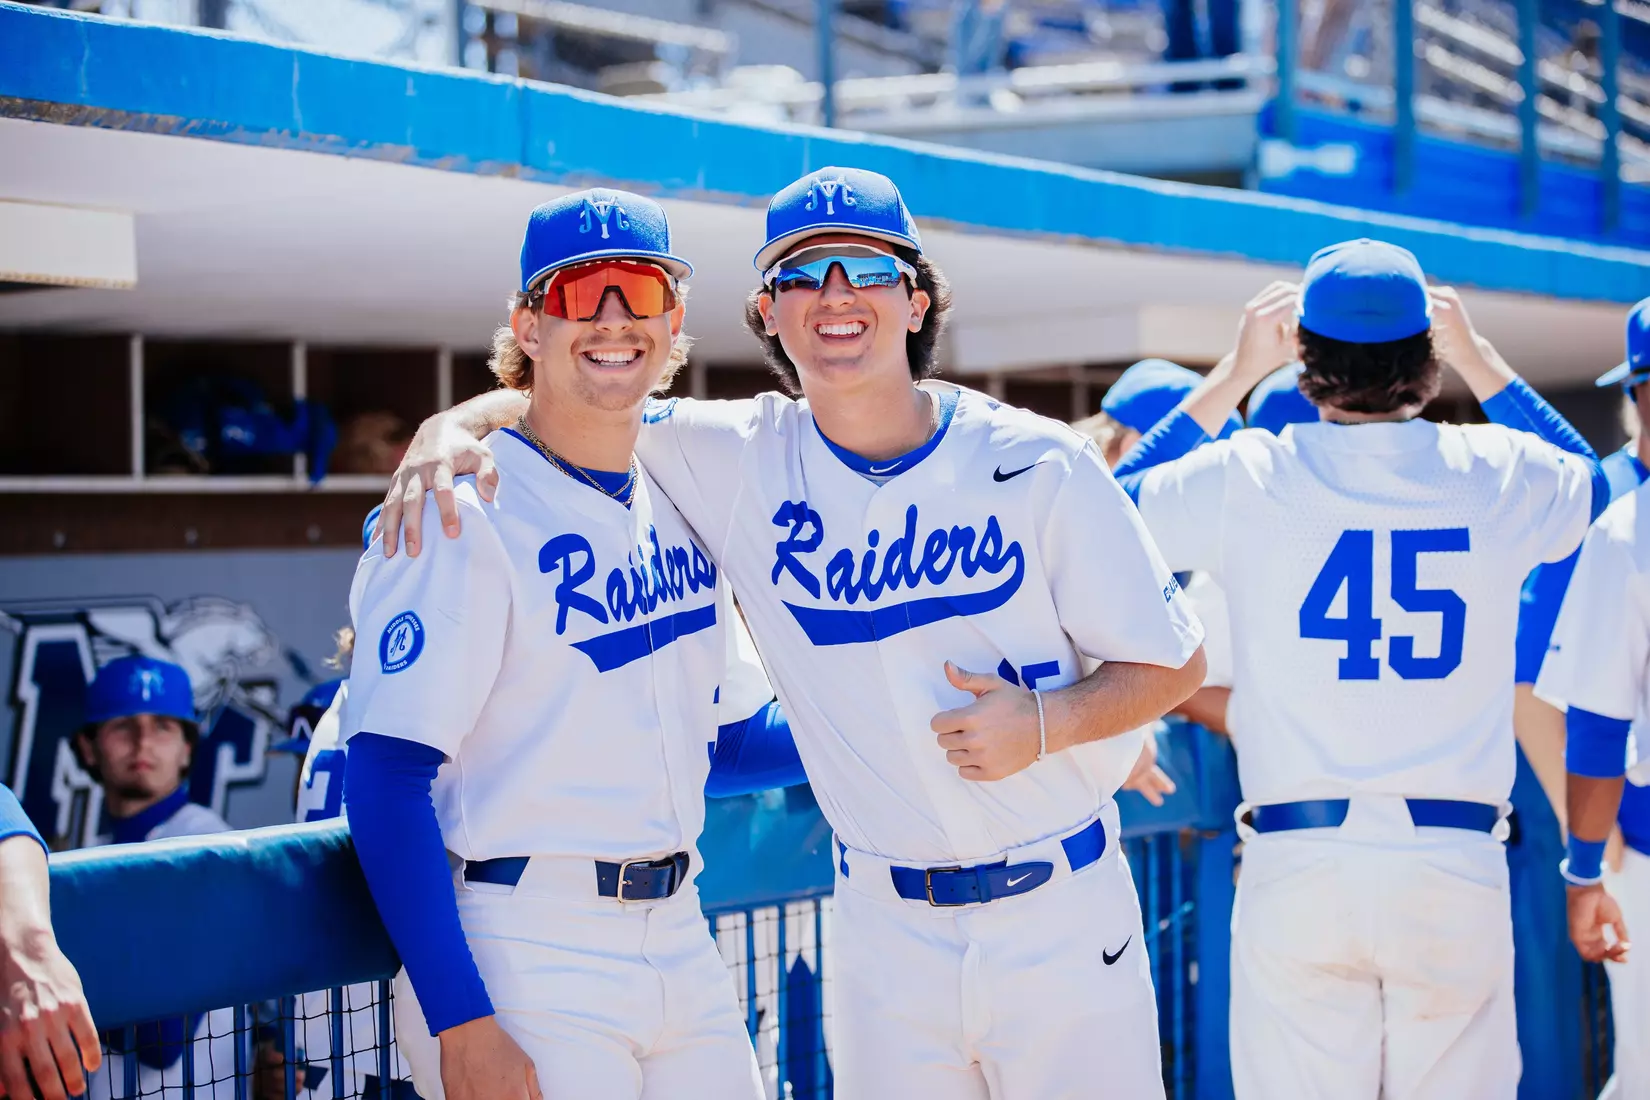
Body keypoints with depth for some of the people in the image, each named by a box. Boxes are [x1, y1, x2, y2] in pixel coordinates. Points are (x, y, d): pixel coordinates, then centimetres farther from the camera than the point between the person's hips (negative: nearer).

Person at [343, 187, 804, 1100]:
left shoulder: (680, 509, 12)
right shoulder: (464, 516, -10)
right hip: (521, 960, -7)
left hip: (680, 944, 7)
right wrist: (462, 1024, -22)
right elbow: (387, 777, -16)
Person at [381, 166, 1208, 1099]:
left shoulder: (1038, 466, -7)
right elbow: (552, 404, 6)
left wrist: (1045, 723, -19)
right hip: (886, 926, 2)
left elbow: (1175, 664, -1)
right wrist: (451, 427, -15)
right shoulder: (739, 461, -3)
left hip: (1062, 914, -1)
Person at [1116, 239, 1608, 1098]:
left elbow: (1117, 505, 16)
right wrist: (1479, 359, 26)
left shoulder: (1247, 478, -4)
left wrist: (1233, 375, 17)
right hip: (1459, 865, 1)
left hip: (1297, 862, -1)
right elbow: (1589, 480, 26)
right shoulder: (1500, 475, 1)